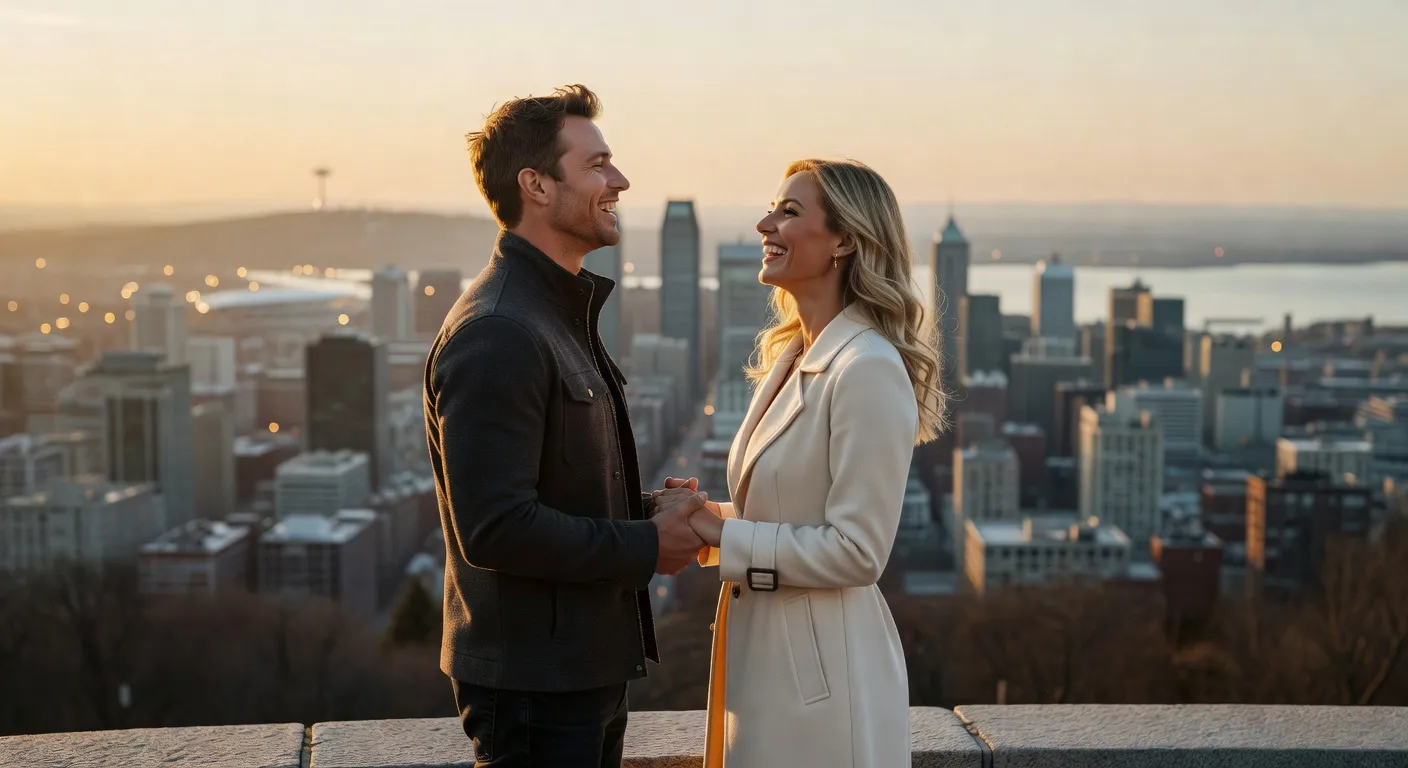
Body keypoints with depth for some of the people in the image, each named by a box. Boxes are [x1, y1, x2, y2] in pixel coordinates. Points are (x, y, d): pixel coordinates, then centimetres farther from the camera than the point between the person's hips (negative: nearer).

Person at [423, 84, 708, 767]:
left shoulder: (563, 313, 13)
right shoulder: (496, 334, -21)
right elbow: (494, 527, -26)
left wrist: (651, 511, 4)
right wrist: (646, 547, -16)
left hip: (586, 667, 10)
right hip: (533, 682, -10)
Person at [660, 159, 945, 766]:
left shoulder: (868, 370, -18)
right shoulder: (789, 359, 9)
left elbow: (856, 550, -20)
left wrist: (722, 533, -16)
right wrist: (707, 517, 0)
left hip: (821, 668, -8)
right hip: (761, 652, 8)